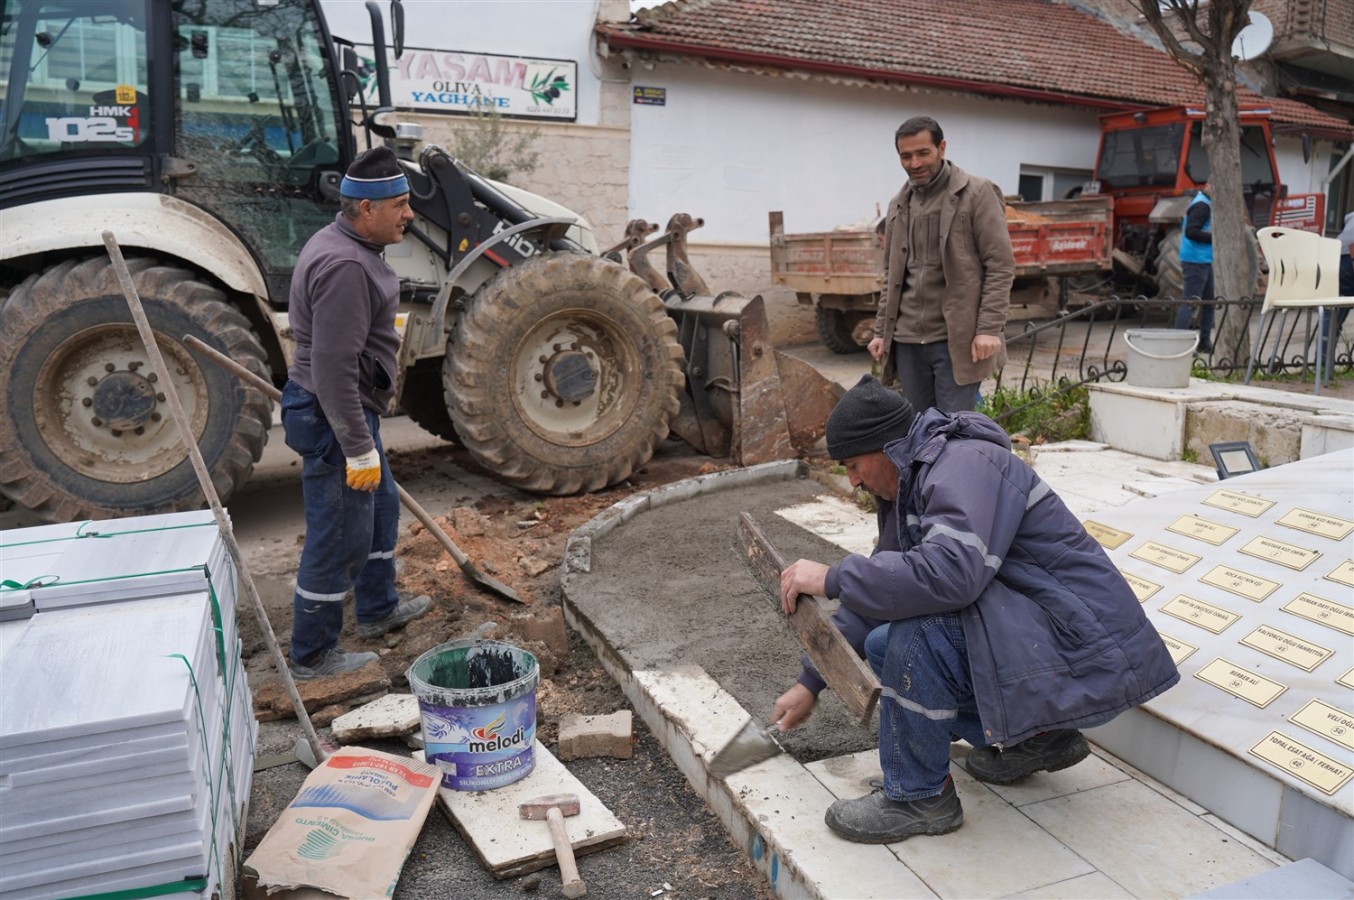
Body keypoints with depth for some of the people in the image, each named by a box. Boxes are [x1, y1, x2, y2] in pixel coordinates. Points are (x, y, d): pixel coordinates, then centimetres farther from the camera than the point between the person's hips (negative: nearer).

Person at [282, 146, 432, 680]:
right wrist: (359, 450, -26)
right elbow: (334, 370, -29)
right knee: (338, 538, 1)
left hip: (349, 407, 11)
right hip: (333, 416, -11)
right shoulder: (345, 266, -25)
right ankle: (312, 656, 17)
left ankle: (377, 608, 43)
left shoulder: (343, 244, 10)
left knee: (380, 507, 24)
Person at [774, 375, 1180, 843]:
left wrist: (833, 577, -27)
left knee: (917, 629, -29)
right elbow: (877, 592, 16)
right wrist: (810, 682, 18)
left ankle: (919, 797, -7)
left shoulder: (966, 465, -20)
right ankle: (1035, 737, 16)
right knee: (882, 645, 12)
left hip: (1085, 658, -10)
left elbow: (952, 571, -38)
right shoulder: (913, 484, 10)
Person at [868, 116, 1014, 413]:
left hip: (957, 339, -5)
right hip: (907, 341, 5)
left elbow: (1000, 266, -6)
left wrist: (989, 328, -15)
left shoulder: (976, 193, -2)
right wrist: (881, 330, 14)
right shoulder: (899, 205, 15)